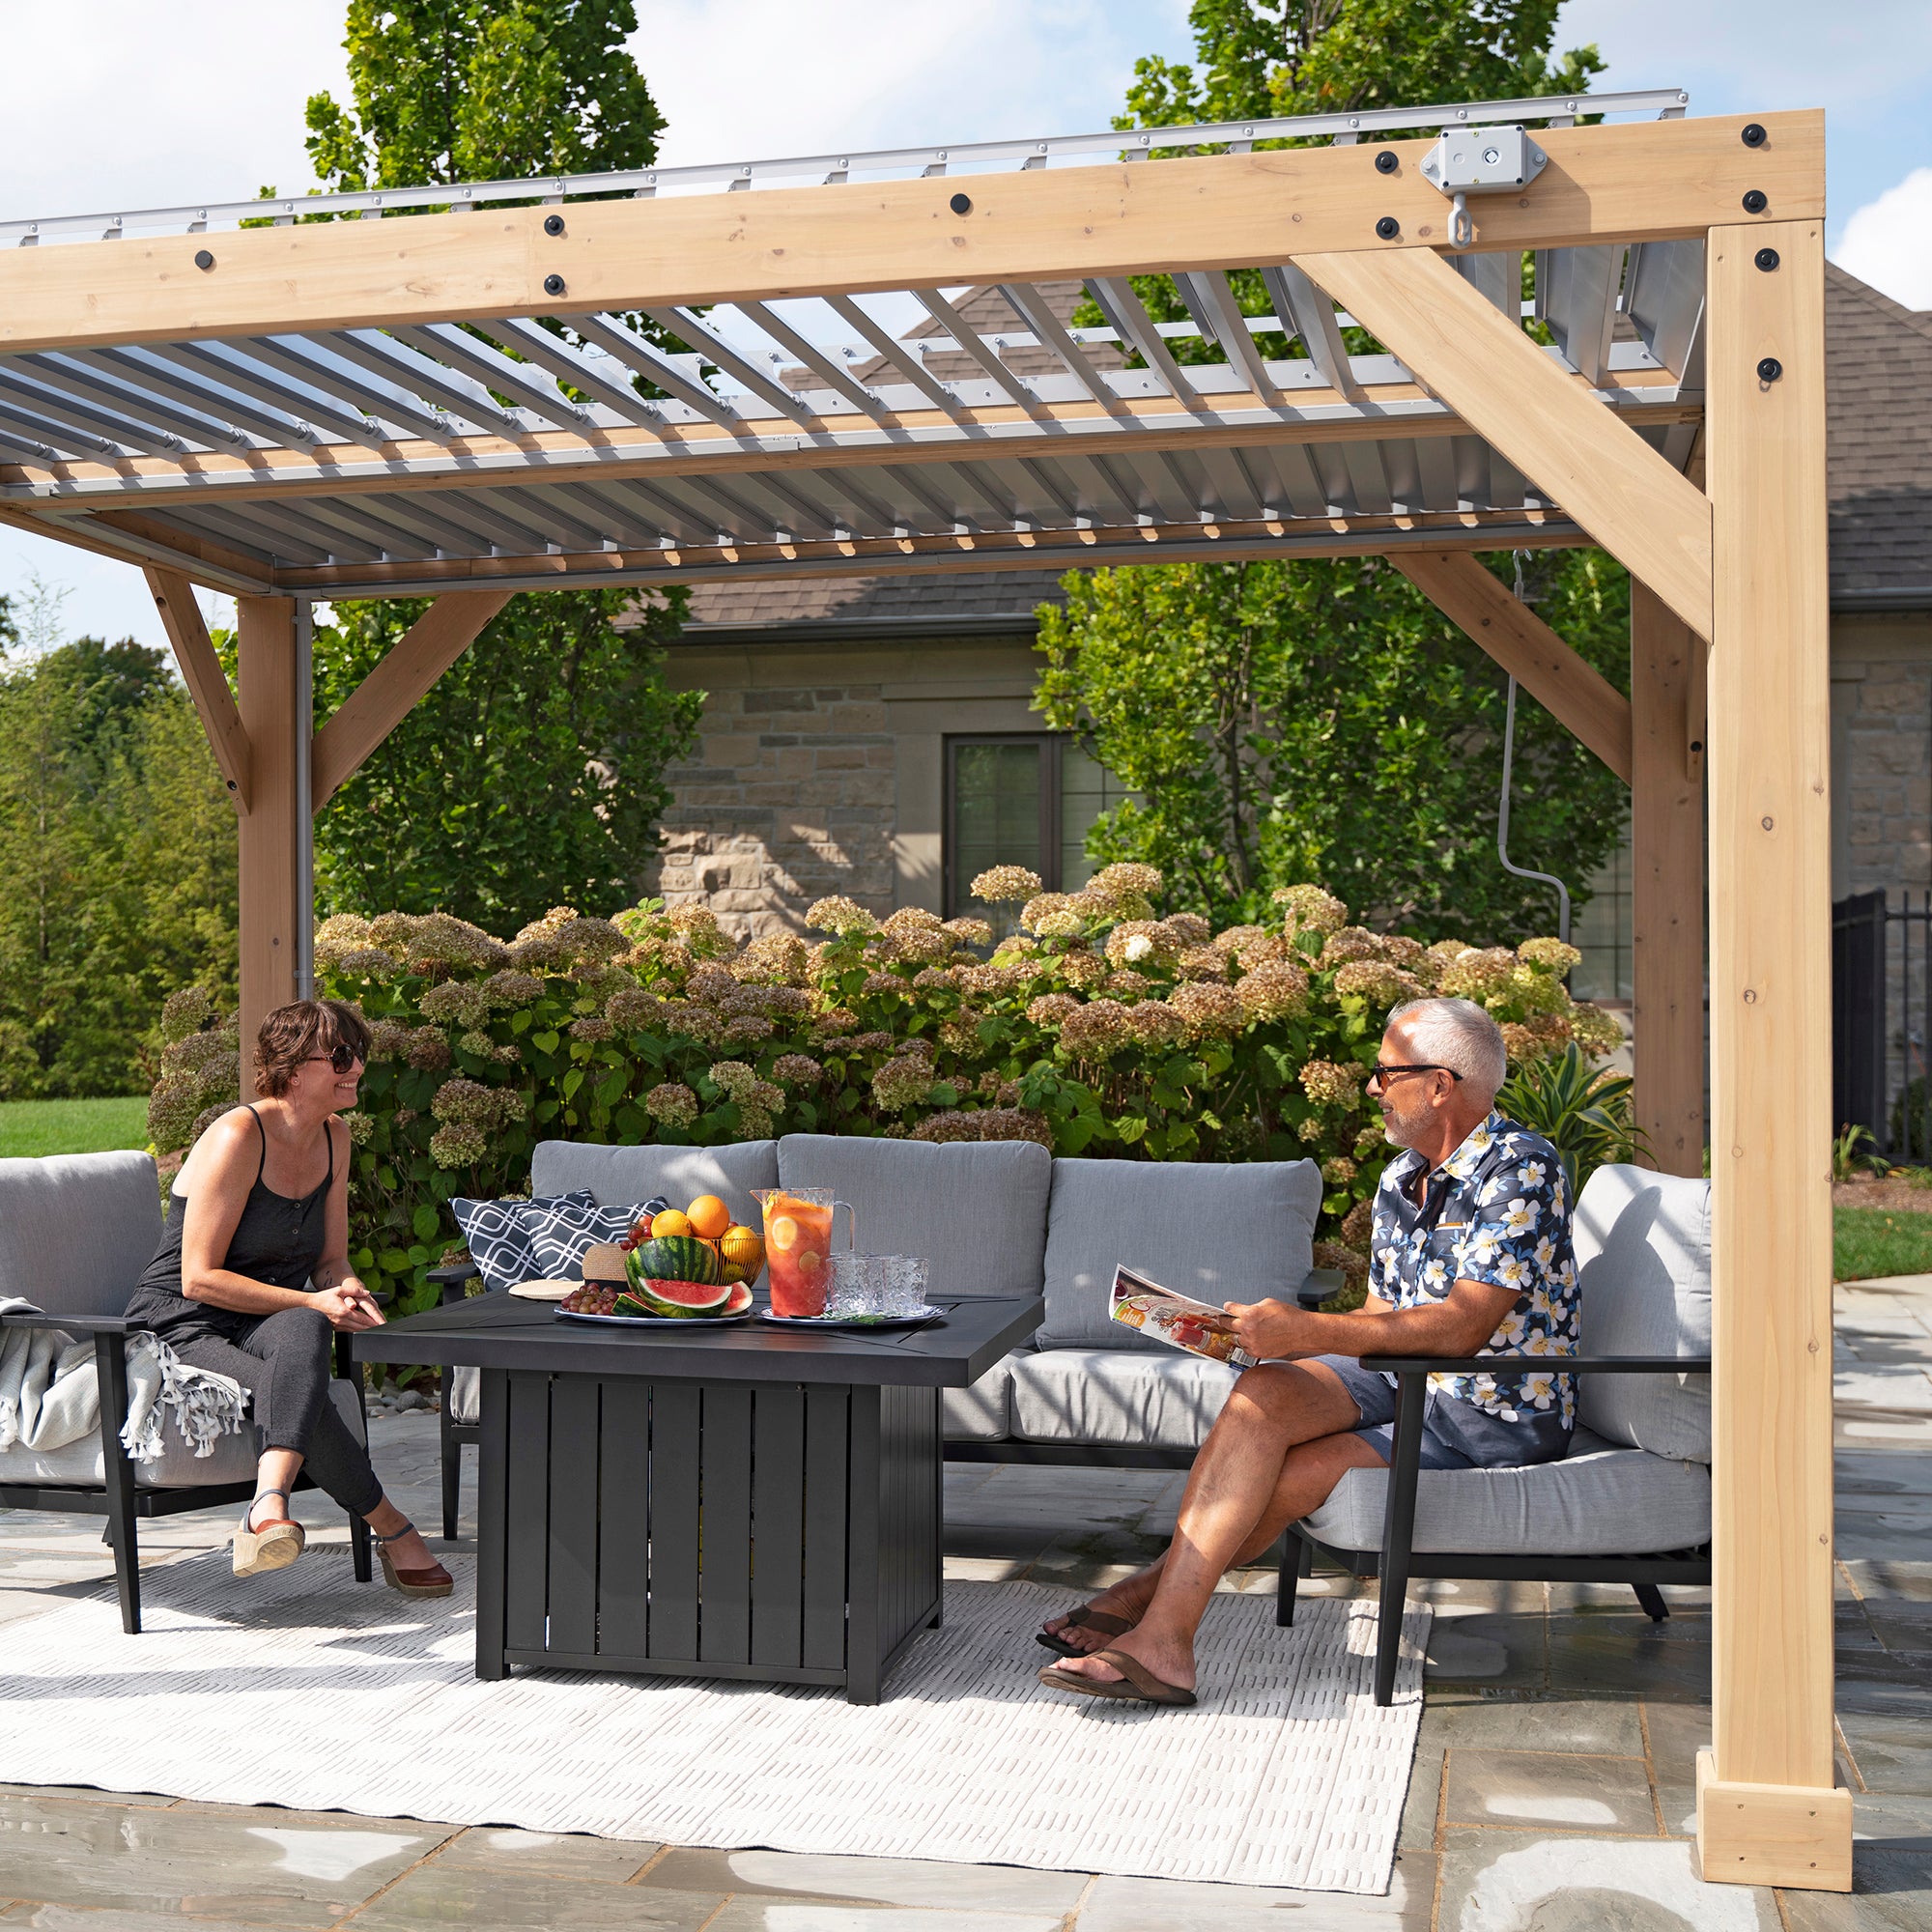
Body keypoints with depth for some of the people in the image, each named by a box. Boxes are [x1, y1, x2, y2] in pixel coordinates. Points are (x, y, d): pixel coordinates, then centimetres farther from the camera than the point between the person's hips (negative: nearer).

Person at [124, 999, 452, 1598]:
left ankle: (268, 1508, -53)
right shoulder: (237, 1137, -17)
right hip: (184, 1331, -5)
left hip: (268, 1325, 5)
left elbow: (330, 1260, 15)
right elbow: (199, 1279, -18)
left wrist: (349, 1294, -9)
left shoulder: (334, 1138, 7)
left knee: (301, 1331, -36)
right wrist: (314, 1301, -21)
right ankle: (391, 1529, -27)